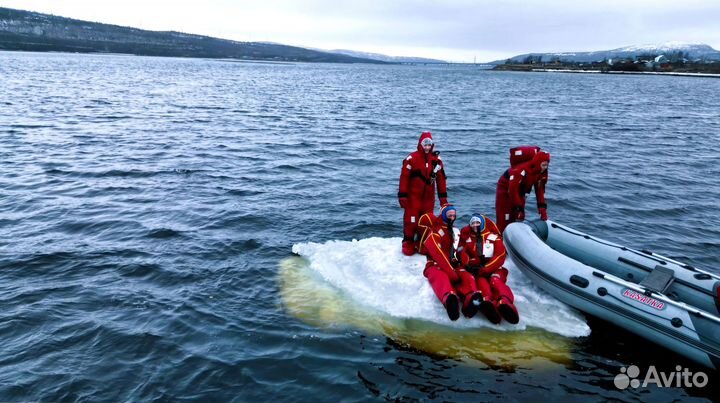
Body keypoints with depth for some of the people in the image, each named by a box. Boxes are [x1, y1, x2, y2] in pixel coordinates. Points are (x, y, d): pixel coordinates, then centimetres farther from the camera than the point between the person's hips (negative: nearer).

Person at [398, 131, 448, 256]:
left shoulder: (436, 159, 4)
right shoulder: (412, 158, -9)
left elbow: (440, 178, 8)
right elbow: (404, 177, -9)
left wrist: (443, 196, 6)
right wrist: (402, 195, -12)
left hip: (429, 196, 4)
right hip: (413, 195, -4)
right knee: (411, 219, -4)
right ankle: (408, 243, 9)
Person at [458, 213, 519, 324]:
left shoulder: (494, 237, 8)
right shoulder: (467, 238, 18)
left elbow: (500, 256, -4)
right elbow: (462, 253, 5)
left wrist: (485, 268, -17)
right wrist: (468, 265, -16)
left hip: (494, 269, 0)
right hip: (477, 271, 0)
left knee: (495, 281, -33)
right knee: (481, 281, -34)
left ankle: (505, 303, -64)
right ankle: (488, 304, -67)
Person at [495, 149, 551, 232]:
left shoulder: (542, 173, -13)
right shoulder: (521, 170, -36)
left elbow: (540, 190, -8)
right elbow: (513, 190, -33)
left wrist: (543, 209, -17)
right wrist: (519, 208, -29)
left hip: (520, 192, 7)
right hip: (505, 190, -7)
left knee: (518, 219, 10)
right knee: (504, 221, -9)